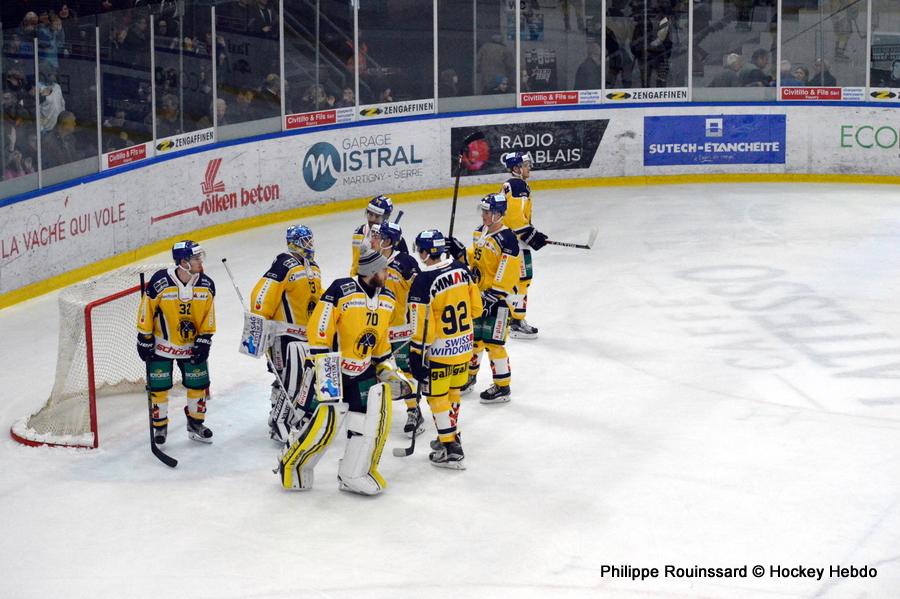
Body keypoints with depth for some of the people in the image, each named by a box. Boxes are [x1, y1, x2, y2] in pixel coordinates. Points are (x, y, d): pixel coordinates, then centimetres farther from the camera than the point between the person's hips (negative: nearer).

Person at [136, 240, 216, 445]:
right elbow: (146, 310, -12)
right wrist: (144, 339, -9)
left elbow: (208, 316, 0)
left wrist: (204, 341, -5)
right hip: (161, 344, -3)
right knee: (159, 387, 2)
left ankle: (196, 424, 27)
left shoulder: (206, 285, -10)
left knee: (199, 384, 7)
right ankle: (160, 426, 20)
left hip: (192, 345, 3)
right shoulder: (160, 282, -22)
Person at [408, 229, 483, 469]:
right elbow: (476, 308, 6)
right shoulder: (461, 270, -3)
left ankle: (451, 450, 8)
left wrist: (417, 358, -10)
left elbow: (423, 327, -19)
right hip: (465, 345, 7)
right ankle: (450, 436, 38)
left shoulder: (424, 283, -22)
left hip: (440, 350, -7)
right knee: (453, 392, 23)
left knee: (437, 397, 6)